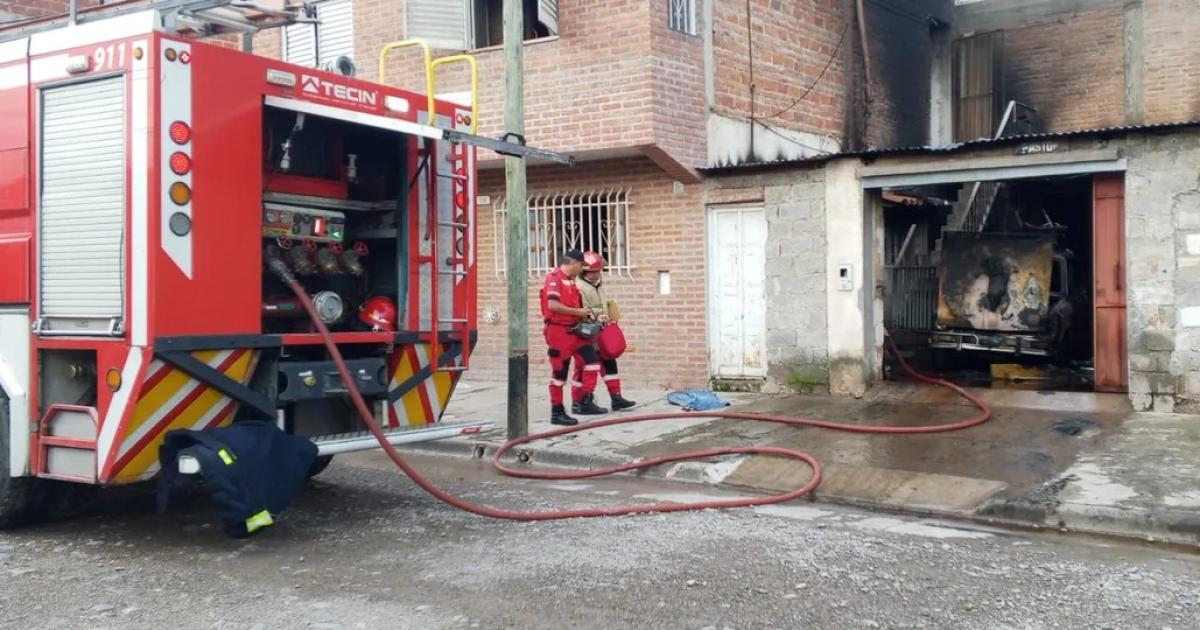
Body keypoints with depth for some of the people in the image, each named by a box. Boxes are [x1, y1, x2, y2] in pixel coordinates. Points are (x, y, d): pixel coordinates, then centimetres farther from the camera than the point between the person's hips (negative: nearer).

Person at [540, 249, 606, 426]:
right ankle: (557, 413, 9)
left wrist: (583, 315, 9)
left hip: (573, 330, 9)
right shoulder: (554, 279, -15)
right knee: (559, 372, -1)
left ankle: (586, 403, 11)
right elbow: (553, 305, -25)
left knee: (592, 360, 5)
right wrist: (577, 312, -17)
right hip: (558, 331, -9)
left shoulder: (571, 280, 15)